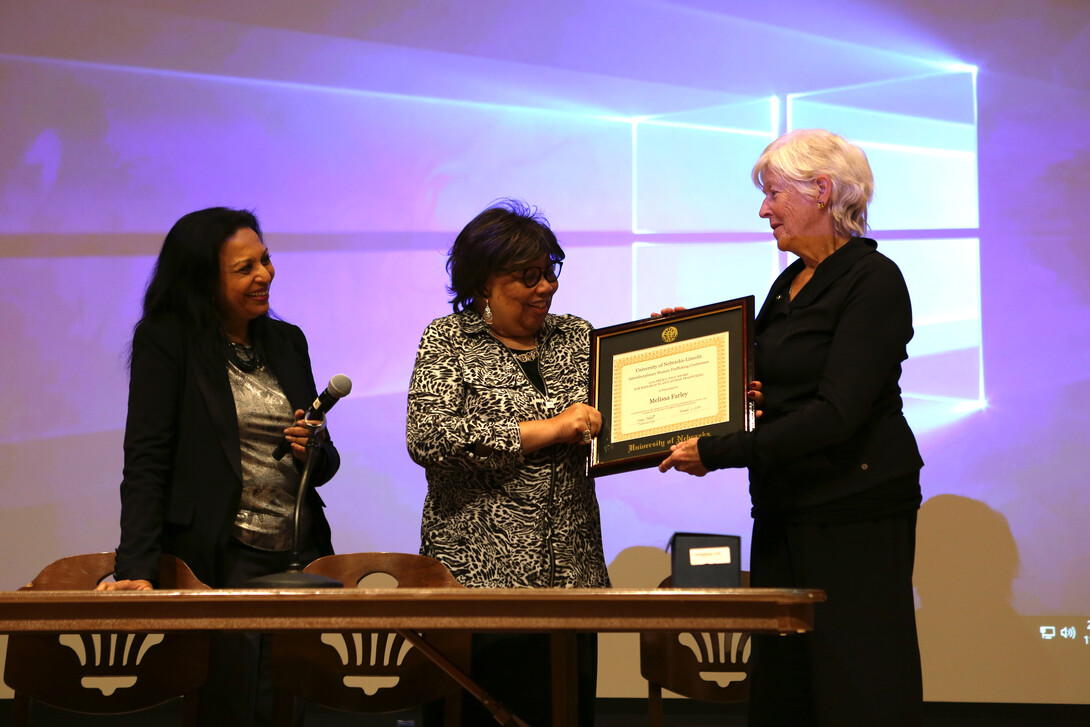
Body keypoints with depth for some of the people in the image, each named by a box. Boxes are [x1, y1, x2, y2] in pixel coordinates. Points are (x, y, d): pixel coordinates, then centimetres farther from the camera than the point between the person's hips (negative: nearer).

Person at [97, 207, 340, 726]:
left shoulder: (287, 341, 13)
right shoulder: (166, 341, -3)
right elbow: (146, 460, -10)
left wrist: (314, 450, -6)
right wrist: (137, 570, -20)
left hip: (301, 556, 5)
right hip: (220, 560, -5)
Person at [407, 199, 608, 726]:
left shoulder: (577, 337, 14)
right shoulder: (448, 341, 2)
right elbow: (427, 438, -14)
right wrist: (541, 430, -15)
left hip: (572, 573, 4)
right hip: (477, 574, -4)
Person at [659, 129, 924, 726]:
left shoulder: (873, 280, -12)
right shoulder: (789, 283, 14)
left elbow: (835, 413, -21)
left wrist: (716, 452, -22)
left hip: (855, 512, -8)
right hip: (783, 510, 8)